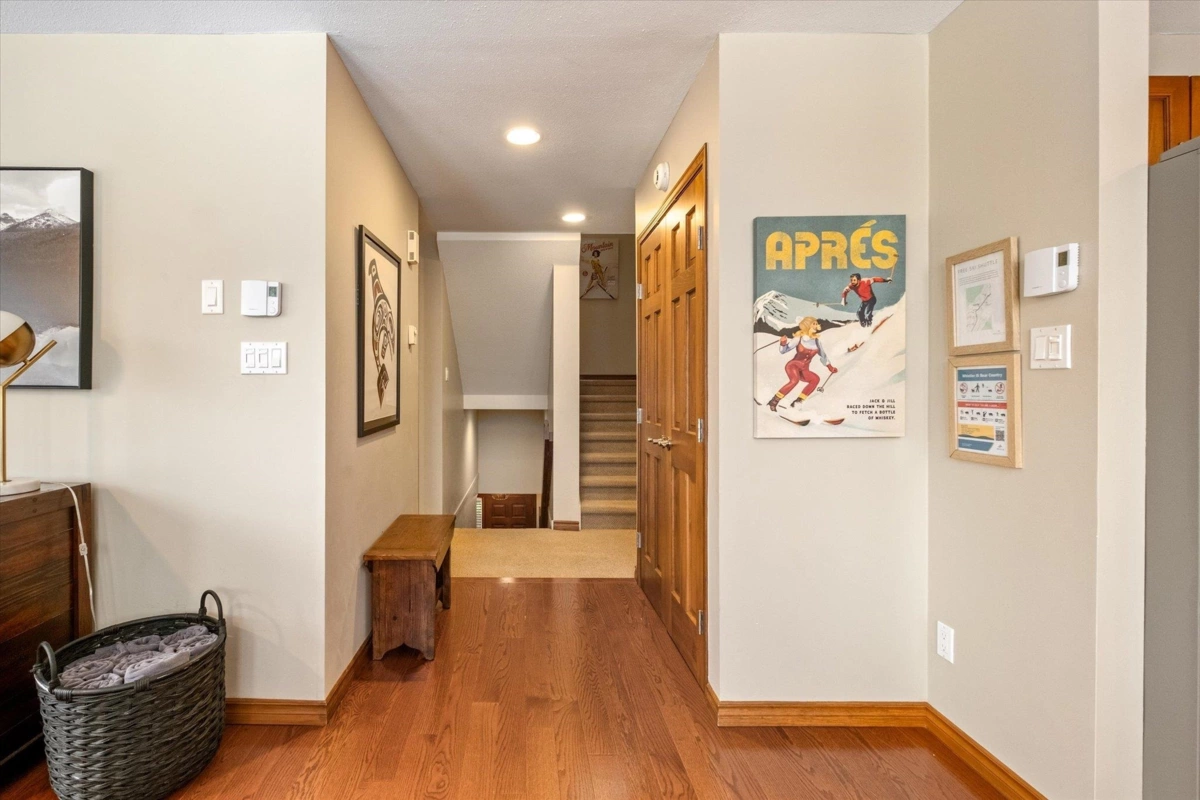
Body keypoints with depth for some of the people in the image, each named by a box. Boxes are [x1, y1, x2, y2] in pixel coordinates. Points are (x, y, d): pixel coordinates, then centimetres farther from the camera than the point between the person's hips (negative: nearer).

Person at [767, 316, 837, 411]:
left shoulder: (816, 341, 7)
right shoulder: (799, 339, -7)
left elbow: (822, 355, 24)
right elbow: (783, 350, -10)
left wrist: (830, 367, 32)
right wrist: (783, 343, -32)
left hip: (804, 370, 5)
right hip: (793, 365, -5)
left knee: (815, 379, -24)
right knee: (795, 380, -36)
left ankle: (797, 401, -15)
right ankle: (773, 401, -29)